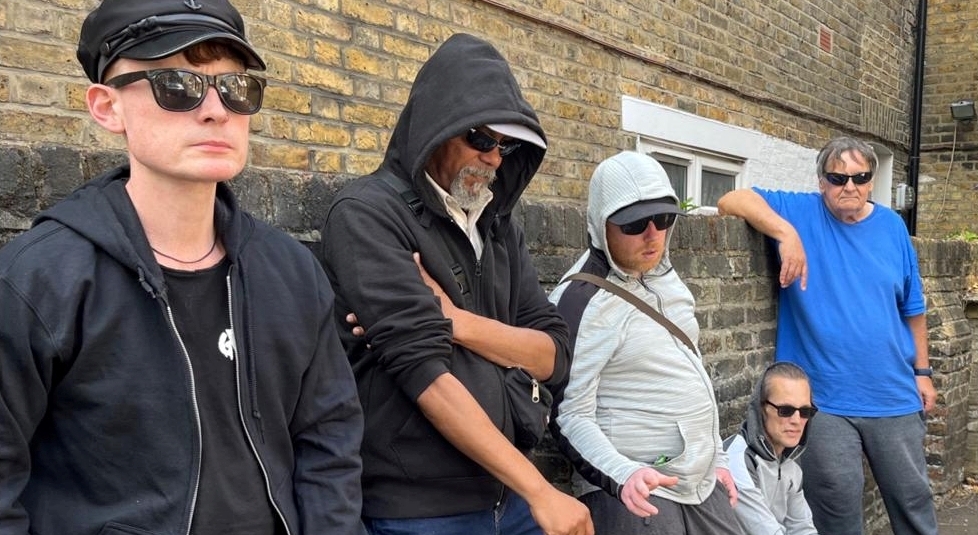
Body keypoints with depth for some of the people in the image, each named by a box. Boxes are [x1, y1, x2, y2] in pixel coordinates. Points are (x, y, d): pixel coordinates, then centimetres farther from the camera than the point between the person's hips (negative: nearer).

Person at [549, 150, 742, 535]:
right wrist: (621, 475, -31)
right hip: (635, 496, -7)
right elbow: (569, 416, -18)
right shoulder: (581, 302, -16)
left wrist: (716, 458, 18)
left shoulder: (664, 276, 8)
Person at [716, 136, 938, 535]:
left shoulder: (892, 227, 5)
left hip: (894, 397, 3)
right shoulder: (803, 212, -4)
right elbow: (731, 201, -18)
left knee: (913, 498, 15)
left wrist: (922, 371, 12)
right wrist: (787, 232, -30)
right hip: (825, 400, -3)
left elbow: (913, 308, 13)